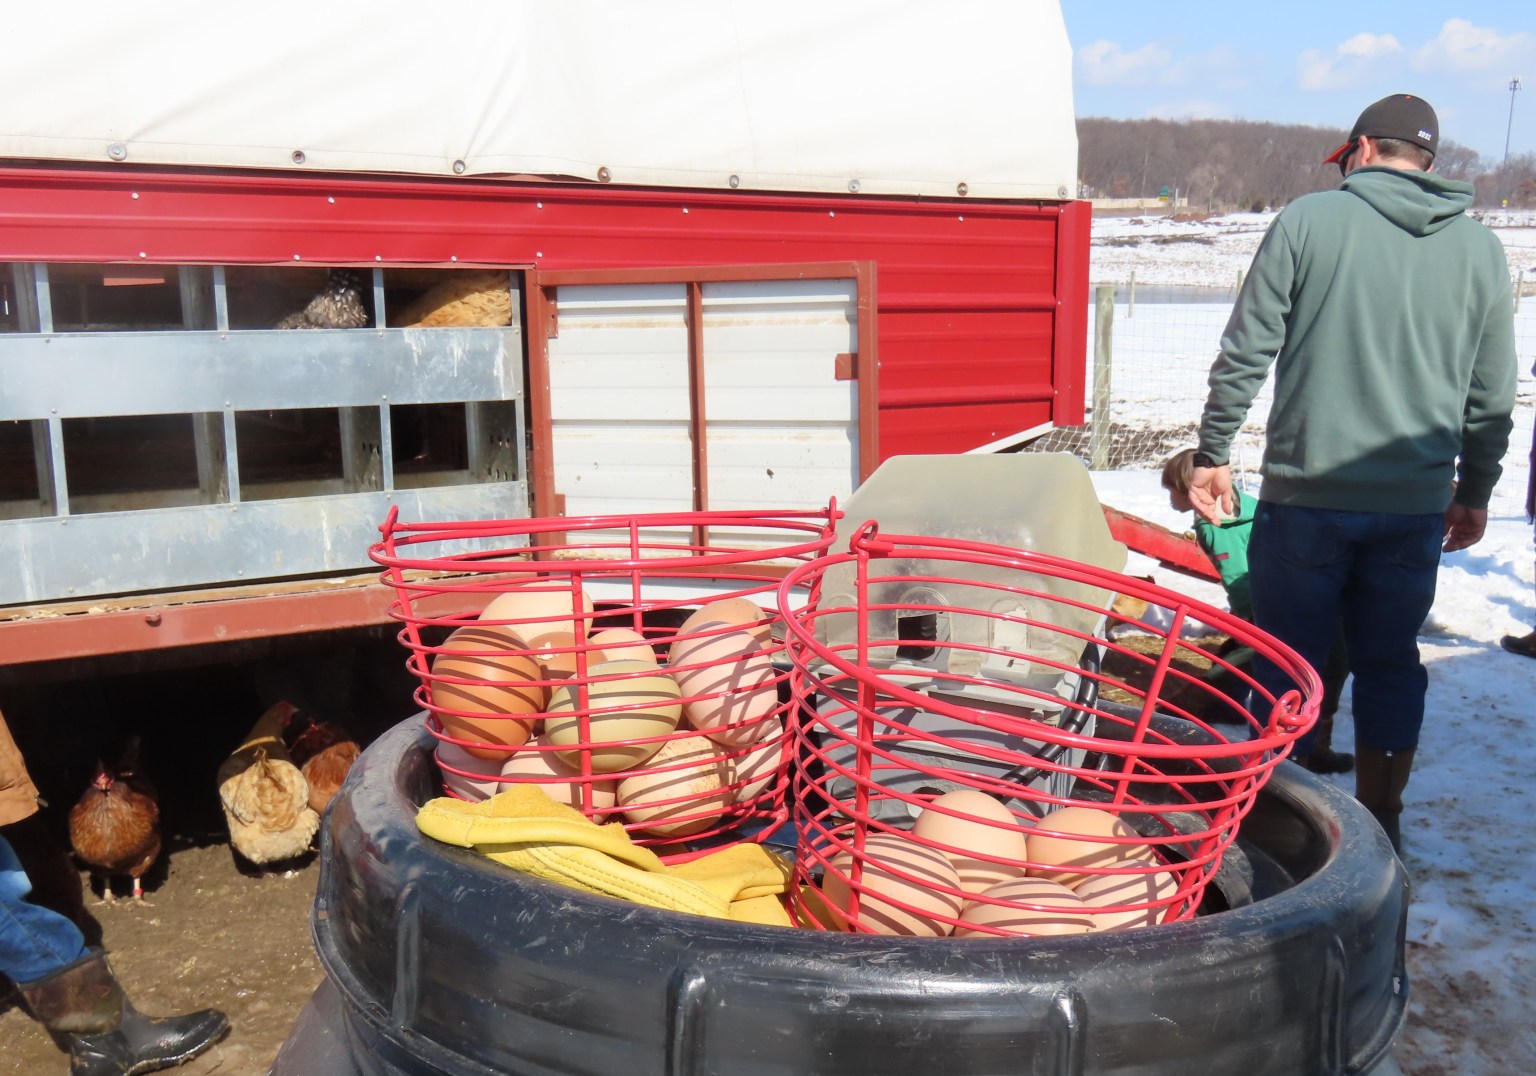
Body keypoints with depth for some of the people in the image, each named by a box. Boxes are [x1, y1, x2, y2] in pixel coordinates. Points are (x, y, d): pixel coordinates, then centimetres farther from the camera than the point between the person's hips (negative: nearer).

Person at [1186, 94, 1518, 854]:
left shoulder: (1309, 220, -3)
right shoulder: (1480, 248, 9)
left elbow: (1246, 352, -6)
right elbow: (1493, 396, 12)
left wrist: (1212, 453, 2)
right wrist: (1475, 493, 22)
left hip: (1307, 494, -3)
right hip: (1417, 501, 4)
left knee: (1287, 663, 8)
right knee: (1390, 662, 15)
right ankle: (1379, 824, 25)